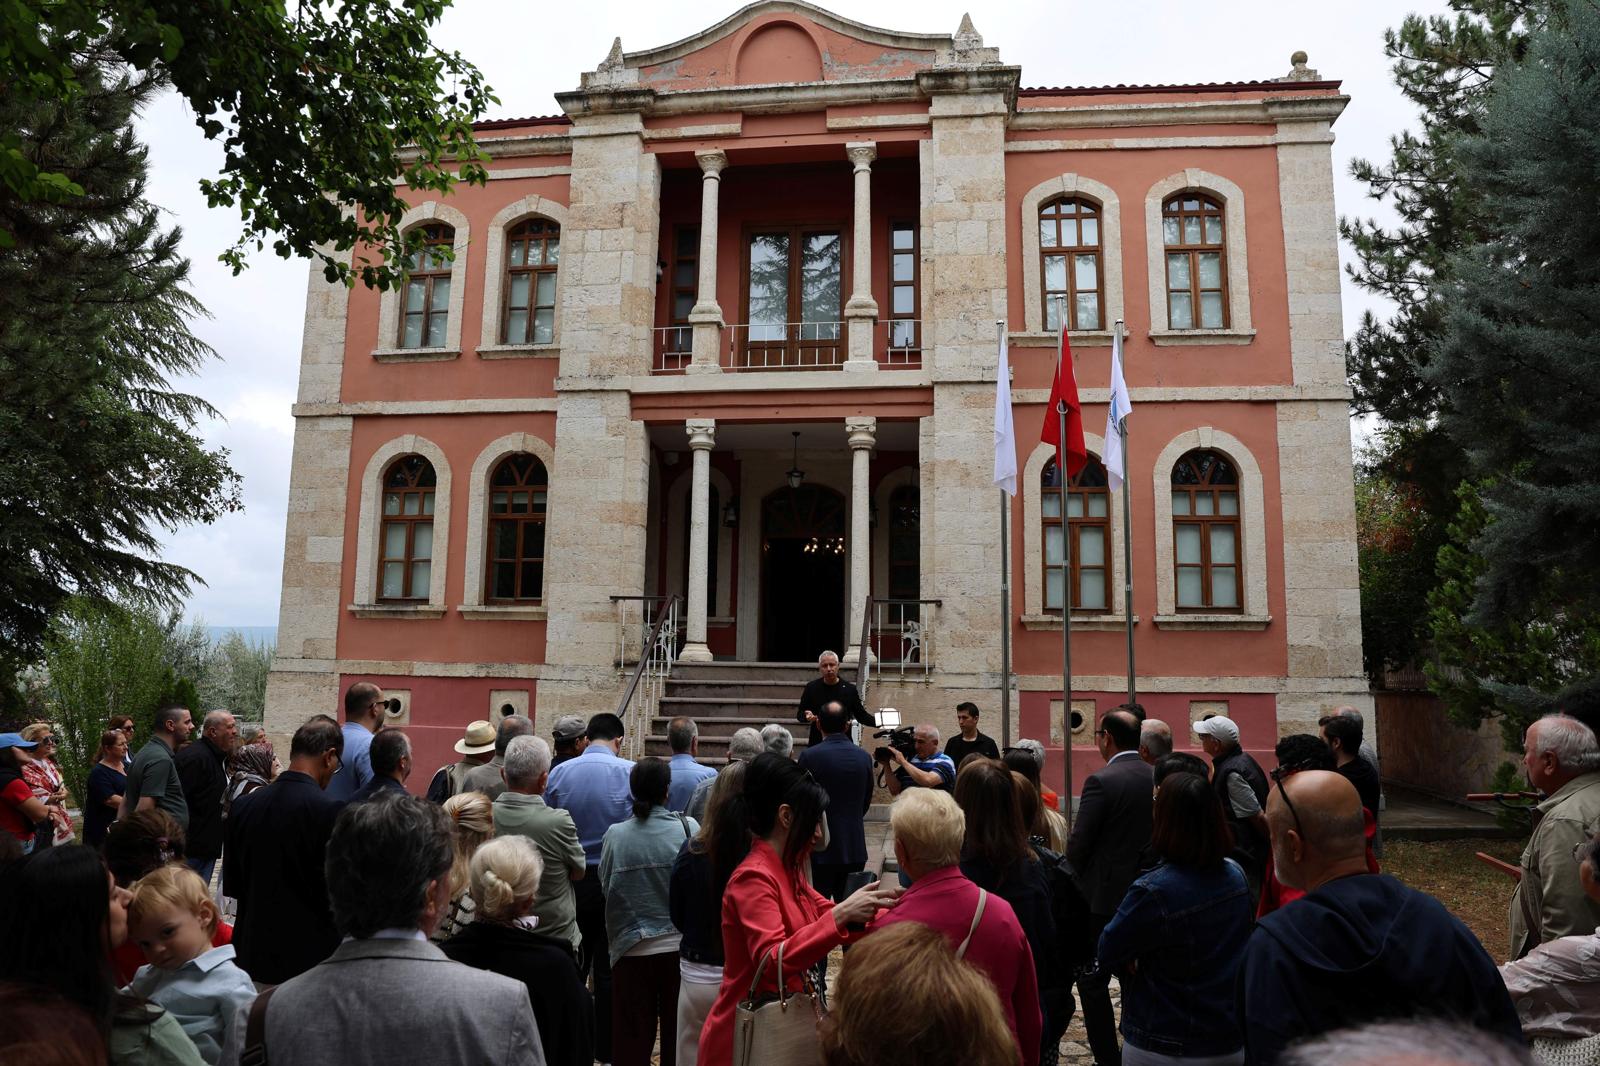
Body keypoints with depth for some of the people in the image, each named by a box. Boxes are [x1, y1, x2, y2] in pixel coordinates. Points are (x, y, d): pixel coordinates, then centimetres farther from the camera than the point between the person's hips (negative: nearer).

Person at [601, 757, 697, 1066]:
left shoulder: (615, 834, -9)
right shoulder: (688, 828, -12)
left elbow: (605, 887, -2)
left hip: (632, 949, 1)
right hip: (679, 945, 0)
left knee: (631, 1040, 13)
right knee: (677, 1034, 15)